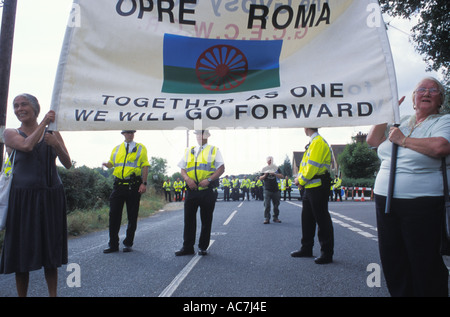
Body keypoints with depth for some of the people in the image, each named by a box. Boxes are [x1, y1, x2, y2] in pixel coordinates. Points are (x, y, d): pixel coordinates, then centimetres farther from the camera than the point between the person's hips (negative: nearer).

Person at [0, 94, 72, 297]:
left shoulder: (52, 133, 9)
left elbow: (68, 165, 4)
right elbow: (27, 145, -17)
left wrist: (56, 145, -13)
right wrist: (44, 122, -8)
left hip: (51, 197, 2)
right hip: (23, 197, -1)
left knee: (51, 249, 7)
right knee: (23, 250, 4)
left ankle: (53, 294, 17)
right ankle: (22, 295, 17)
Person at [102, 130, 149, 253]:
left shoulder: (140, 148, 6)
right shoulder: (116, 149, 16)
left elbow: (145, 166, 0)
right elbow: (111, 163, 21)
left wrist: (144, 183, -11)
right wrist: (106, 164, -5)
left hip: (134, 185, -3)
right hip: (118, 185, 3)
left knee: (132, 216, 3)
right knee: (114, 215, 1)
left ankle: (128, 244, 16)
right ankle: (113, 244, 12)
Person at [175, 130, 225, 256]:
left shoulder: (214, 150, 7)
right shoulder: (189, 151, 17)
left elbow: (221, 168, -2)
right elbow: (182, 169, 13)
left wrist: (209, 180, -16)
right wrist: (187, 179, -9)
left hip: (207, 190, -2)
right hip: (191, 190, 3)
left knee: (206, 220, 5)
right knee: (189, 219, 4)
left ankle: (203, 247, 17)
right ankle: (187, 247, 14)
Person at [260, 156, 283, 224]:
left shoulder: (276, 168, 8)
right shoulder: (264, 169, 8)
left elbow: (281, 176, -4)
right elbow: (260, 178, 6)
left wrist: (274, 174, -18)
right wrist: (265, 175, -13)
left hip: (276, 190, 2)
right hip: (267, 190, -1)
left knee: (276, 205, 7)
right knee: (267, 205, -9)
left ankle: (275, 217, 17)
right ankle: (266, 218, -8)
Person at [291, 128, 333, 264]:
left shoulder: (318, 142, -14)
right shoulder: (312, 143, 17)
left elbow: (313, 166, -21)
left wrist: (301, 180, -9)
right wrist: (300, 179, 4)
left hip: (318, 187, -10)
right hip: (310, 187, 10)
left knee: (322, 219, -3)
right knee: (307, 218, 15)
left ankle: (327, 253, 6)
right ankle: (306, 249, 26)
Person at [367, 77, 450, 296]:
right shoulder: (401, 122, 14)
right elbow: (372, 140, 7)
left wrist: (403, 140, -13)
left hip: (421, 203, -6)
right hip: (385, 199, 6)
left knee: (424, 263, 4)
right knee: (391, 260, 15)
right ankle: (400, 294, 31)